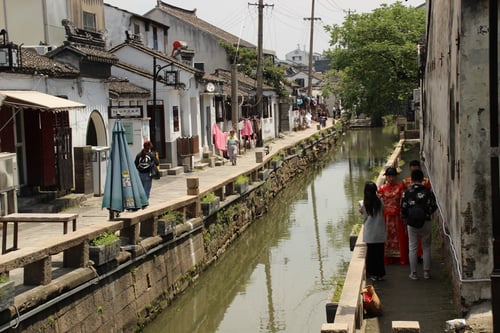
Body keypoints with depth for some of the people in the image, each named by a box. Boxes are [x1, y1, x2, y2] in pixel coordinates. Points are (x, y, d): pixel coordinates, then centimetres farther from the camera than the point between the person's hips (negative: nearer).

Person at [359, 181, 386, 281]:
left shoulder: (364, 204, -11)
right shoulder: (380, 202, -7)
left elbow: (365, 217, -3)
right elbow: (383, 214, 2)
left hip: (369, 233, -1)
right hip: (380, 233, 1)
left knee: (370, 253, 10)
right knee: (379, 253, 9)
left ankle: (372, 273, 14)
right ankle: (380, 274, 15)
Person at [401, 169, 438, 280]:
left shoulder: (407, 192, -7)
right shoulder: (428, 192, -5)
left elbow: (403, 208, -5)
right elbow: (434, 207, 1)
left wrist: (405, 218, 13)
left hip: (412, 223, -1)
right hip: (426, 222, 1)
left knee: (413, 248, 8)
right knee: (426, 247, 12)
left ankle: (413, 273, 10)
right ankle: (426, 272, 13)